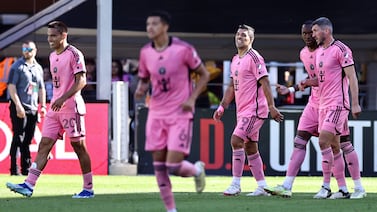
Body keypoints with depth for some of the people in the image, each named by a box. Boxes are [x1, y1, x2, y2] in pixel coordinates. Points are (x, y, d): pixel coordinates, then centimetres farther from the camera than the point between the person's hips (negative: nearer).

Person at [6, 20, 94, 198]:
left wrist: (63, 98, -24)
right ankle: (29, 185, -8)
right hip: (54, 109, 8)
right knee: (44, 145, -1)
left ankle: (88, 189, 7)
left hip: (71, 107, -8)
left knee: (79, 147, -1)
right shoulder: (53, 56, 16)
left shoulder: (74, 54, -9)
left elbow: (81, 81, -16)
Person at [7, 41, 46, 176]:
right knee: (18, 138, -9)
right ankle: (14, 169, -8)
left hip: (33, 109, 6)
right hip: (19, 108, -6)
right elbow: (11, 86, -10)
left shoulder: (38, 68, 16)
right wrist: (18, 105, -19)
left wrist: (43, 106, 11)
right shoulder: (17, 66, -3)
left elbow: (41, 88, 22)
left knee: (28, 139, 7)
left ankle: (26, 168, 11)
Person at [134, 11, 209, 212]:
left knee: (174, 166, -12)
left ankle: (196, 169, 23)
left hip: (180, 114, -4)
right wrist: (141, 89, -6)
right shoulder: (145, 52, 3)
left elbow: (204, 75, 0)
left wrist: (192, 99, -11)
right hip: (156, 114, 5)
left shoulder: (183, 49, -10)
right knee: (159, 166, 1)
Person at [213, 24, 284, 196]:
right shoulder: (235, 60, 16)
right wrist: (222, 107, 16)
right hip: (242, 110, 9)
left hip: (254, 109, -9)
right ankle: (262, 187, 14)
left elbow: (265, 83, -15)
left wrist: (271, 107, -20)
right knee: (250, 148, 9)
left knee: (236, 140, -16)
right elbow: (232, 87, 23)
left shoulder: (254, 57, -10)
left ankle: (236, 185, -14)